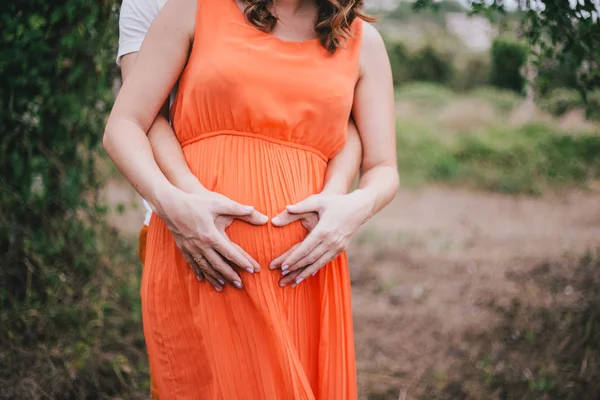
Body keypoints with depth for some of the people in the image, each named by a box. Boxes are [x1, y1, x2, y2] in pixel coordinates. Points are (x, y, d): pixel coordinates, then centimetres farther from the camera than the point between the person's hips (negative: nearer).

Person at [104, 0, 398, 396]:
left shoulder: (363, 41, 12)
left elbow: (383, 170, 11)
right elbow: (123, 128, 3)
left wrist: (358, 206, -13)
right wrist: (169, 201, -17)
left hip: (301, 275, 2)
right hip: (197, 268, -2)